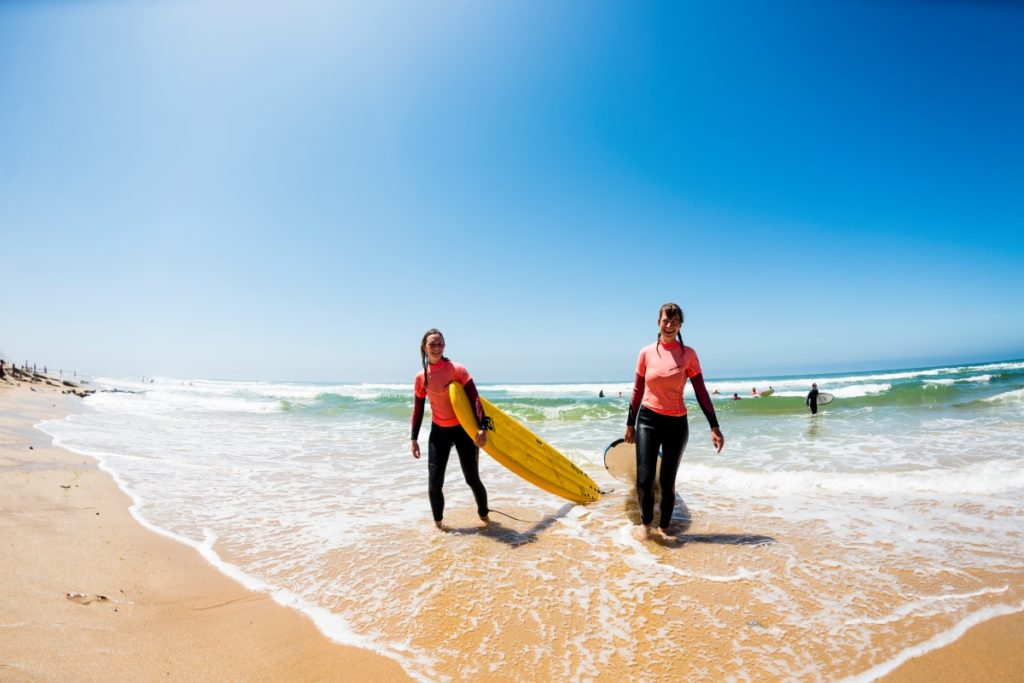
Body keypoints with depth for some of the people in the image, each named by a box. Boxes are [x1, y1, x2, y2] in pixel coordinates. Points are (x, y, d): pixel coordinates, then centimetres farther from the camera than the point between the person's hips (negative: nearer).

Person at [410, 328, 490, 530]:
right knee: (434, 482, -3)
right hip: (439, 432, 3)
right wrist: (414, 438, 7)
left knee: (472, 478, 3)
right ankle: (438, 520, 21)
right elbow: (418, 409, 6)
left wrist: (482, 428, -26)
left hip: (463, 429, -2)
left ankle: (484, 514, 29)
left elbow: (474, 399, -16)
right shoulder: (421, 377, -3)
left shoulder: (457, 370, -13)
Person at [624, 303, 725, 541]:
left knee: (667, 482, 6)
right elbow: (637, 391, 8)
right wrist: (630, 424, 12)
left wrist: (714, 426, -6)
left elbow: (701, 392, -1)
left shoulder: (688, 354, -2)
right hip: (648, 420, 0)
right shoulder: (646, 353, 1)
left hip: (676, 423, 0)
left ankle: (663, 528, 27)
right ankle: (645, 523, 19)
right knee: (644, 480, -7)